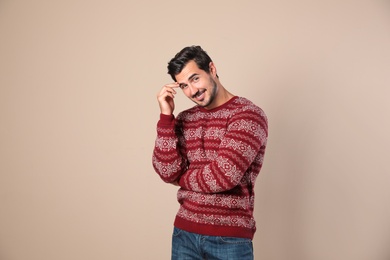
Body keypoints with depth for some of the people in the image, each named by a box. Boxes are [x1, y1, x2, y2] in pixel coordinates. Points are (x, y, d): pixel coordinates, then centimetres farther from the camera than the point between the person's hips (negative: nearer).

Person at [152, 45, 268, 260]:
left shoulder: (248, 114, -11)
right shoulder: (185, 120, 6)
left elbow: (224, 175, -21)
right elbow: (167, 172, -4)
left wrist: (182, 179, -4)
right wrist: (166, 116, -9)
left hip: (230, 237, -4)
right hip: (184, 232, 5)